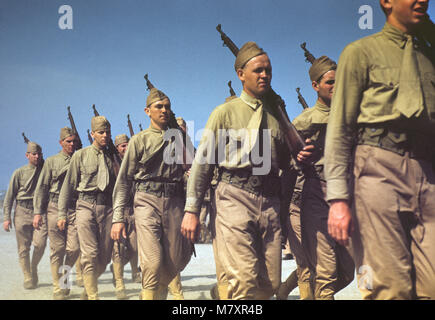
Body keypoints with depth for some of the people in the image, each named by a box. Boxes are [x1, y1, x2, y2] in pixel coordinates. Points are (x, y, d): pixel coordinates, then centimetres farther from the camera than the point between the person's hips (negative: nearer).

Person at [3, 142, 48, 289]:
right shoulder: (19, 172, 6)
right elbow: (9, 196, 6)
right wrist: (7, 217, -1)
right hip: (22, 212, -1)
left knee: (40, 244, -12)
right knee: (24, 248, 0)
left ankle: (34, 268, 15)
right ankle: (28, 278, 12)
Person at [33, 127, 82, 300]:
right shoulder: (51, 161, 10)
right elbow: (42, 188, 7)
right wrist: (38, 212, -1)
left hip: (75, 208, 1)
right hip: (55, 207, -1)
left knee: (74, 248, -7)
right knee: (57, 248, 0)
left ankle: (64, 276, 21)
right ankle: (58, 287, 10)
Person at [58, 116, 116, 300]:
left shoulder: (113, 157, 13)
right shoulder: (81, 156, 8)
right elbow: (68, 185, 8)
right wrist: (62, 213, 2)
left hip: (108, 207, 3)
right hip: (86, 206, -2)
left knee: (105, 255, 4)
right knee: (90, 254, -10)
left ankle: (87, 291, 26)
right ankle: (93, 295, -3)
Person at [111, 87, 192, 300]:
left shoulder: (180, 139, 16)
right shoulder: (139, 140, 8)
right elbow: (124, 181, 5)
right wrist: (118, 217, -3)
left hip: (174, 203, 3)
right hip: (147, 201, -3)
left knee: (175, 262, 4)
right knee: (153, 263, -14)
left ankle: (157, 292, 29)